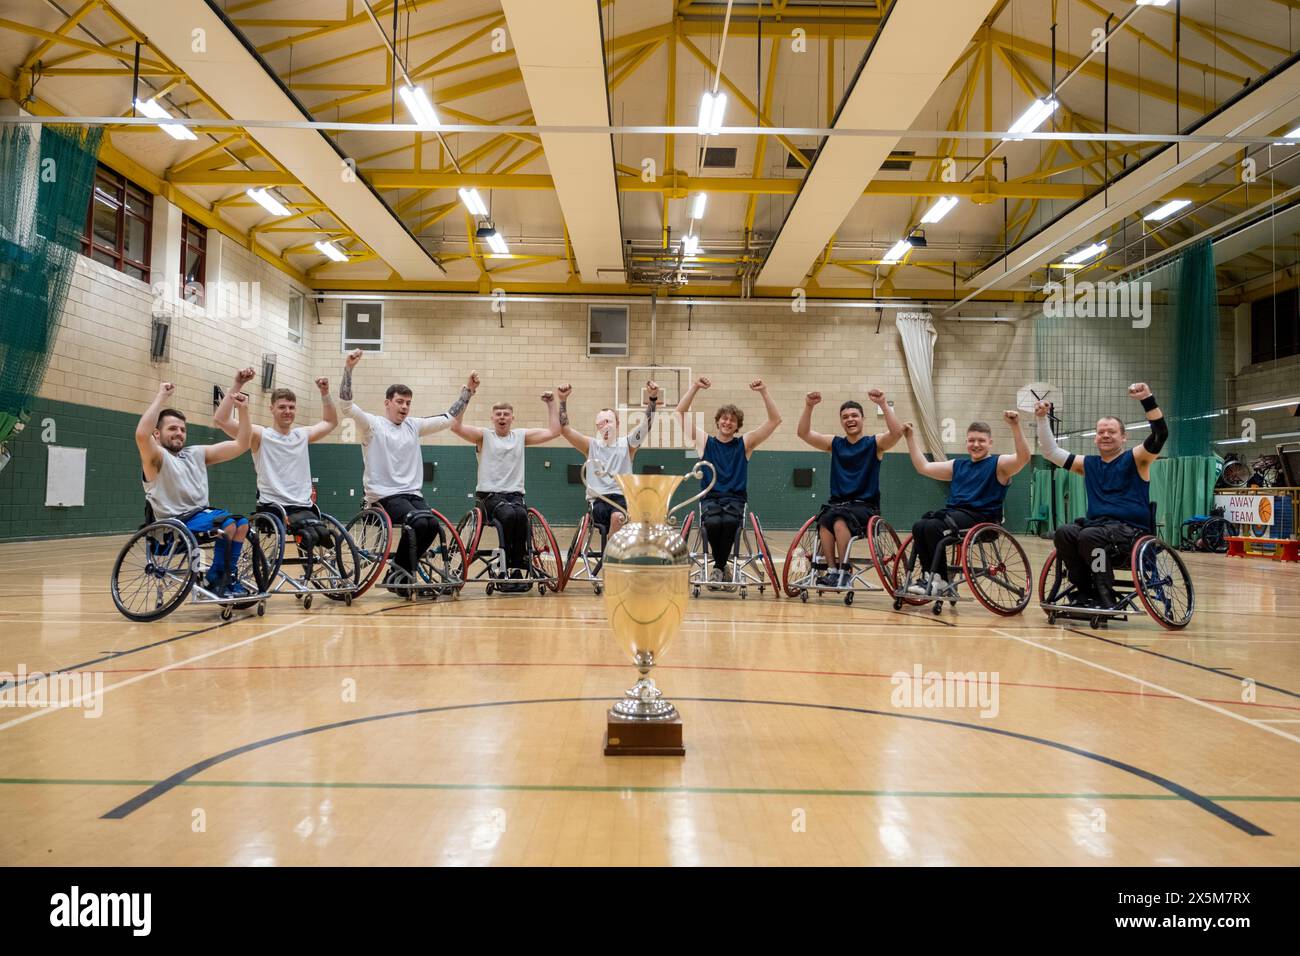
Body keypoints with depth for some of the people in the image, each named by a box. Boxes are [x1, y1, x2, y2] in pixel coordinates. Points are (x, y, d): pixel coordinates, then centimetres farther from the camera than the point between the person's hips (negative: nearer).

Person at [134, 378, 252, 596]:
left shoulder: (196, 453, 15)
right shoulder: (156, 458, -5)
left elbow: (240, 445, 10)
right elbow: (141, 434, -29)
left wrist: (243, 410, -1)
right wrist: (161, 396, -24)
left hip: (201, 514, 7)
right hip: (173, 524, -7)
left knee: (242, 523, -11)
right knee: (228, 524, -26)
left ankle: (228, 578, -1)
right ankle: (214, 580, -10)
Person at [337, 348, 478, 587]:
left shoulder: (414, 425, 14)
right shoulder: (373, 424, -1)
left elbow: (450, 417, 15)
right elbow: (346, 405, -17)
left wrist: (468, 391, 8)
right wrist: (348, 368, -26)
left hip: (412, 493, 6)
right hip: (384, 495, -6)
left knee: (433, 525, -18)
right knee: (418, 523, -28)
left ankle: (401, 571, 3)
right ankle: (398, 572, -7)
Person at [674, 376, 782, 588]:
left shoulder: (745, 443, 11)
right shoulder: (704, 441, 12)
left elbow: (775, 420, 5)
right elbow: (679, 413, 10)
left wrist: (763, 392, -5)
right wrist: (695, 387, 0)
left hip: (736, 499, 0)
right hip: (710, 498, 0)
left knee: (729, 522, -34)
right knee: (713, 522, -34)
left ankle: (718, 568, -11)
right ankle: (722, 567, -10)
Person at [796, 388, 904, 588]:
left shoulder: (875, 443, 4)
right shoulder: (834, 444, 12)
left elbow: (897, 432, -17)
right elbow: (803, 433, 2)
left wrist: (883, 404, -26)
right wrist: (809, 407, -13)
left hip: (865, 506, -3)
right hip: (837, 502, 3)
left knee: (839, 520, -33)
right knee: (825, 520, -31)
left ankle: (843, 571, -22)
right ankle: (831, 570, -25)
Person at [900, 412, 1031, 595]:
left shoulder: (999, 464, 5)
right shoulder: (958, 466, 23)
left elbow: (1024, 457, -15)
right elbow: (923, 467, 23)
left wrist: (1015, 427, -28)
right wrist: (911, 438, 19)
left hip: (981, 517, -6)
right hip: (954, 512, 6)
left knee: (933, 527, -29)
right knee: (919, 527, -24)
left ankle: (939, 581, -17)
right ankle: (928, 576, -16)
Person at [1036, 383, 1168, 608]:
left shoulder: (1135, 460, 4)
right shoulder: (1088, 464, 17)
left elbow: (1160, 435, -13)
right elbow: (1051, 452, 15)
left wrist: (1147, 399, -25)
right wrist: (1042, 419, 4)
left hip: (1132, 531, -4)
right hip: (1096, 526, 5)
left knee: (1090, 536, -34)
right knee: (1064, 533, -26)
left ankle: (1106, 597, -22)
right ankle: (1085, 592, -16)